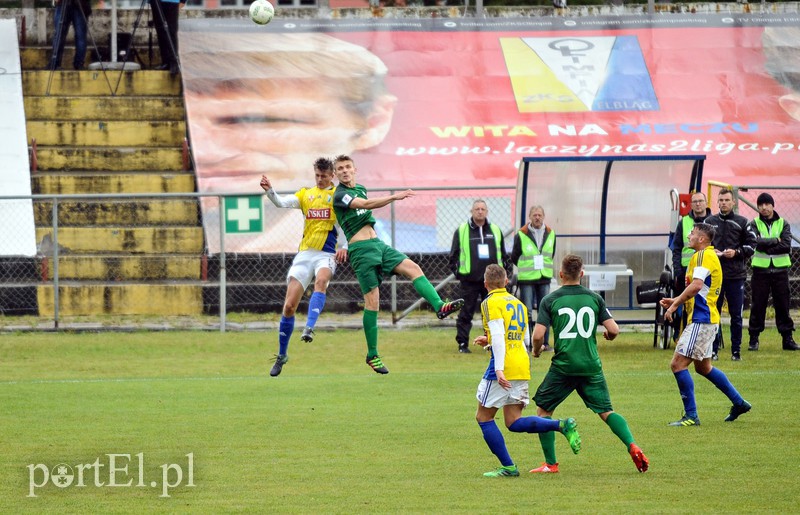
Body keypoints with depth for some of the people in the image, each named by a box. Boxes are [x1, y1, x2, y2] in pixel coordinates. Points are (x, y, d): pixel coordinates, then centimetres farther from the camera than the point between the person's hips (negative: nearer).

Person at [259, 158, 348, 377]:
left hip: (327, 254, -3)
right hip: (305, 253, 3)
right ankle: (282, 355, 13)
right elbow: (283, 203, -3)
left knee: (321, 281, -38)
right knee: (289, 306, -1)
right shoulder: (306, 194, 12)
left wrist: (344, 247, -17)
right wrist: (270, 191, -23)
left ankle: (309, 329, -48)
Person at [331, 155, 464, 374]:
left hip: (377, 244, 8)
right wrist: (394, 197, -32)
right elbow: (366, 204, -24)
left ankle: (440, 306, -30)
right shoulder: (340, 195, -9)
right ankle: (372, 356, 0)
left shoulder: (360, 189, 18)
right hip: (361, 248, -8)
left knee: (413, 268, -13)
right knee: (372, 301, -8)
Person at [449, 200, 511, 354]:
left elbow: (503, 254, 18)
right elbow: (454, 254, 5)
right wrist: (456, 271, -2)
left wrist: (506, 269, 11)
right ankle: (462, 343, 5)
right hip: (469, 279, -3)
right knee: (466, 312, -1)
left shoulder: (495, 230, 12)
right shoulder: (462, 231, 2)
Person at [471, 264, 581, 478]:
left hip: (503, 368, -7)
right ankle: (562, 425, -9)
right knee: (514, 422, 9)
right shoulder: (518, 303, 18)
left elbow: (498, 335, -18)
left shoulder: (490, 303, -6)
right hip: (523, 366, 7)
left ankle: (508, 466, 1)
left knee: (483, 417, 6)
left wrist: (499, 369, -25)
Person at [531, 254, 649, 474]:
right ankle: (632, 446, -14)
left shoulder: (550, 300, -2)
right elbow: (614, 330, 0)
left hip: (563, 367, -2)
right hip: (591, 366, 3)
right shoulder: (594, 298, 5)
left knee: (543, 409, 14)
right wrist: (608, 336, 24)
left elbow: (538, 335, -9)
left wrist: (536, 350, 13)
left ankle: (550, 463, 11)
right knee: (606, 411, 9)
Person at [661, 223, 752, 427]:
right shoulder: (710, 256, 19)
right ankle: (739, 403, 28)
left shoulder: (704, 255, -14)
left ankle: (691, 415, -10)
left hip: (702, 320, -11)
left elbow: (696, 285, -27)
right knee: (703, 367, 21)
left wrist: (674, 305, -20)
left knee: (678, 363, -11)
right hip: (707, 319, 11)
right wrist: (676, 301, 15)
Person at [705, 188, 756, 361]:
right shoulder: (709, 222, 9)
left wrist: (736, 252, -11)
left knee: (736, 315, 2)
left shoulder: (742, 222, 5)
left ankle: (736, 351, 9)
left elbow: (751, 245, 4)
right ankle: (713, 350, 9)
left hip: (736, 275, -1)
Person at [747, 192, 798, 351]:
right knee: (757, 306, 1)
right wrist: (775, 241, -11)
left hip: (780, 269, 1)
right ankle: (754, 338, 8)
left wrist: (766, 246, -12)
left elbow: (787, 245, -8)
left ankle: (787, 338, 9)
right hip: (761, 271, -1)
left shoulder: (783, 224, 6)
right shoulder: (754, 224, 4)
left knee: (783, 305, 4)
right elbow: (755, 242, -15)